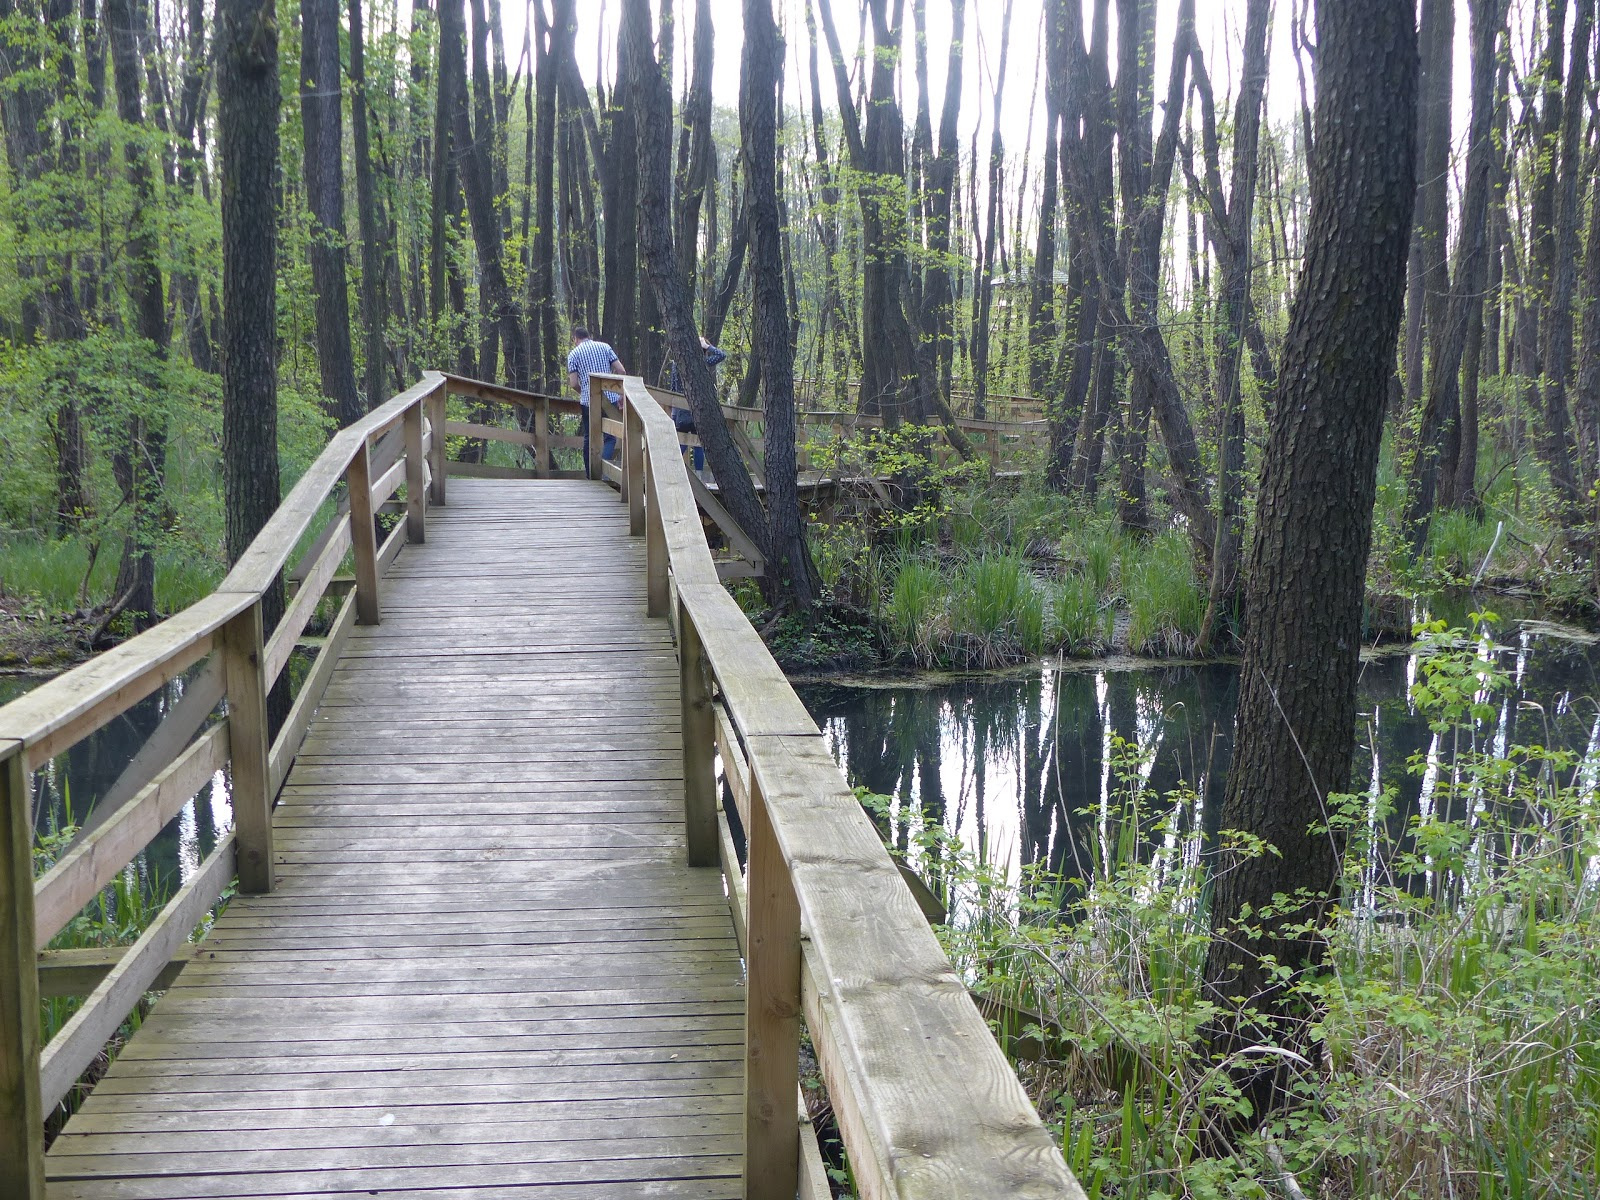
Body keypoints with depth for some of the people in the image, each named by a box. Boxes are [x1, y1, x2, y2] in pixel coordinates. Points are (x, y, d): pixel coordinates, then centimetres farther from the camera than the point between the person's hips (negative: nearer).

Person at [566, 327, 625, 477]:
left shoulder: (574, 354, 4)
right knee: (610, 437, 3)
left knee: (589, 439, 11)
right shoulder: (604, 347, 9)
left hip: (588, 401, -1)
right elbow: (621, 370, 3)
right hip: (610, 398, 1)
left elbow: (574, 383, -3)